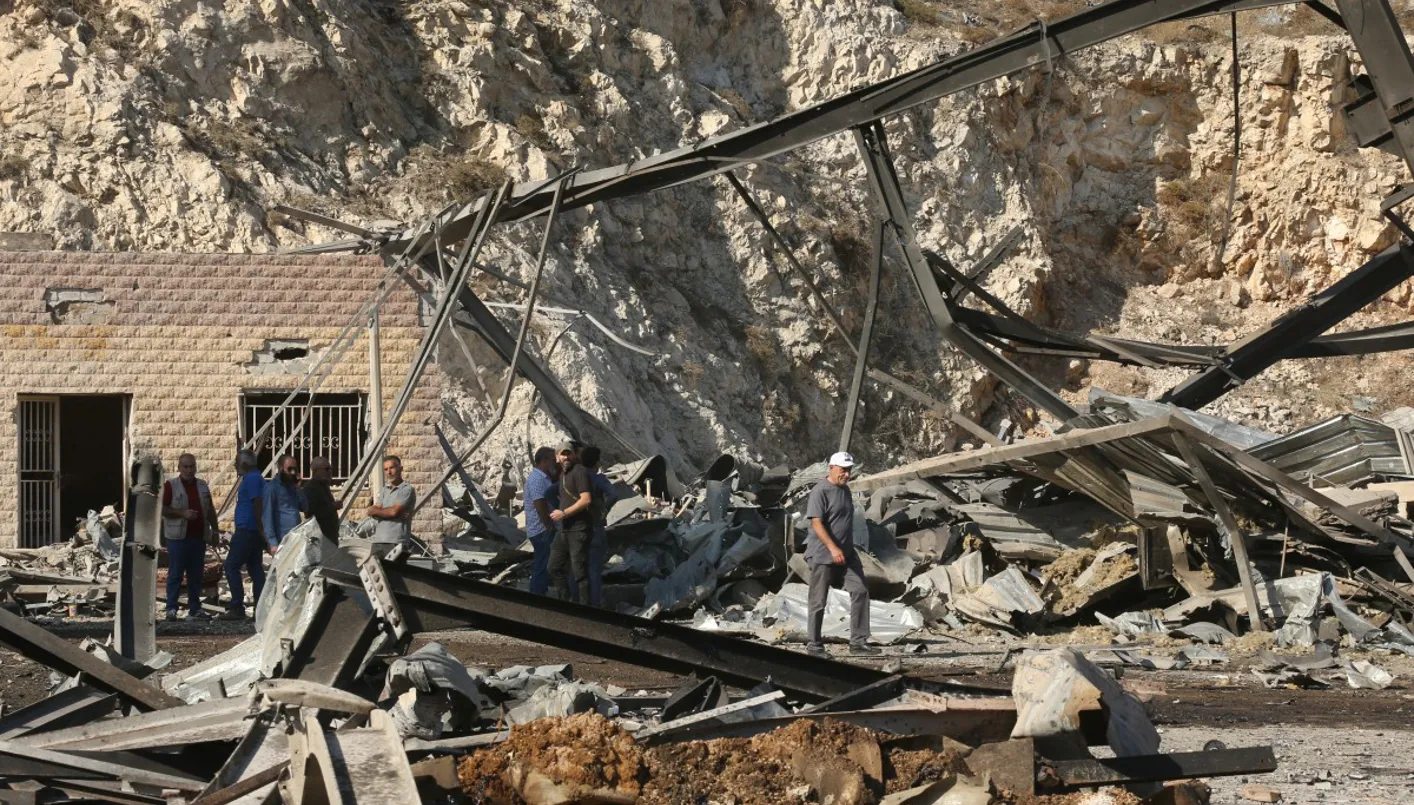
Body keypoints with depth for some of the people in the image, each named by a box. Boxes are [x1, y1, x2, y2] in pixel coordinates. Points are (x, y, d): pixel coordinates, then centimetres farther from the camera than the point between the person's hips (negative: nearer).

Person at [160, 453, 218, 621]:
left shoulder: (202, 486, 14)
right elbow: (162, 508, -8)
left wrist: (214, 529, 16)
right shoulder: (170, 485, -2)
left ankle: (195, 608, 13)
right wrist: (182, 513, -17)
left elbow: (210, 509, 21)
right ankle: (171, 609, -3)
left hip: (198, 537, 5)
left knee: (196, 574, 8)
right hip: (178, 537, -5)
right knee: (175, 574, -5)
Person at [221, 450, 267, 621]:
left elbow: (257, 506, -20)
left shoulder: (251, 479, -14)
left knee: (231, 566, -8)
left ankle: (237, 608, -11)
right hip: (253, 533, 10)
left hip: (247, 530, -10)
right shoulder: (254, 478, 19)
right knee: (255, 568, 9)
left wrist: (261, 531, -22)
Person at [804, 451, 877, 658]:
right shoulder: (820, 492, -13)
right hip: (823, 555, -7)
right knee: (819, 601, 0)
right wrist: (833, 548, -27)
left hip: (847, 554, 7)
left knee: (860, 591, -3)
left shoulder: (845, 490, 13)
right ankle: (814, 645, 10)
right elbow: (816, 523, -20)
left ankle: (858, 641, -1)